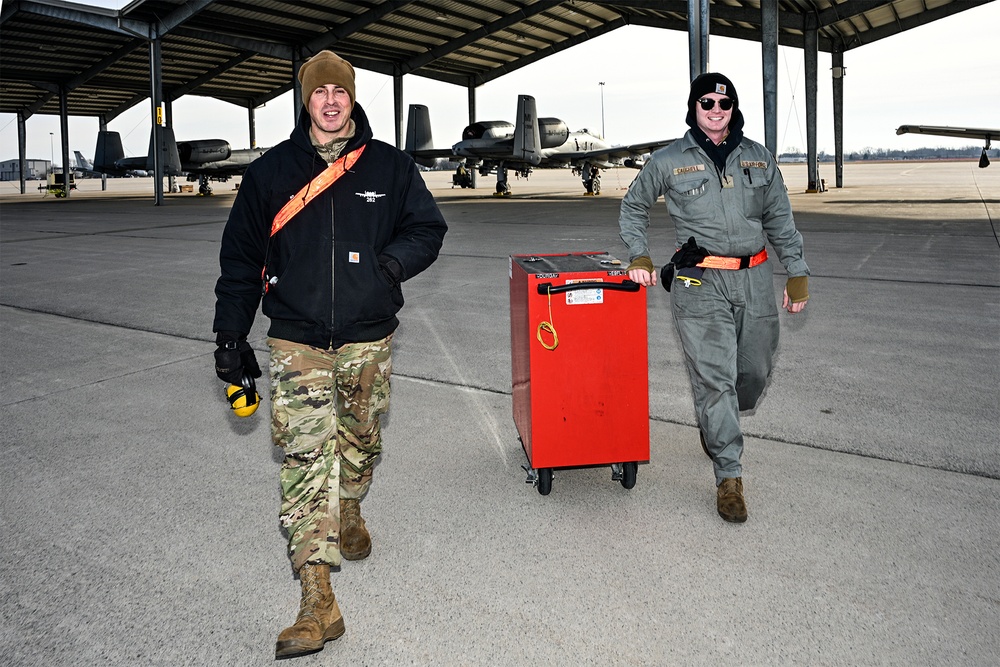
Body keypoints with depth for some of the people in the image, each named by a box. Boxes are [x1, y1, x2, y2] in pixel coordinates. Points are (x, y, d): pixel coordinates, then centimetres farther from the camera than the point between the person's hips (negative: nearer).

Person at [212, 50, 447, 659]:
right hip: (297, 341, -1)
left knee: (361, 440, 15)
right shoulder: (271, 171, 4)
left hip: (369, 339, 1)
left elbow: (429, 228, 11)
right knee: (304, 455, -9)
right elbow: (241, 259, 8)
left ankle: (350, 509, 48)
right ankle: (318, 600, -7)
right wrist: (231, 337, 6)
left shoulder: (390, 166, 4)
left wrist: (390, 263, -9)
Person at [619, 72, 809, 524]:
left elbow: (780, 221, 15)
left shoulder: (759, 159, 11)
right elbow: (632, 207, 15)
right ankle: (729, 476, 2)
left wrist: (797, 275, 10)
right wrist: (639, 257, 3)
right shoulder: (668, 161, 2)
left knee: (756, 370, 12)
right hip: (699, 283, -4)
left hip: (754, 279, 4)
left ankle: (716, 426, 42)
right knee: (714, 377, -7)